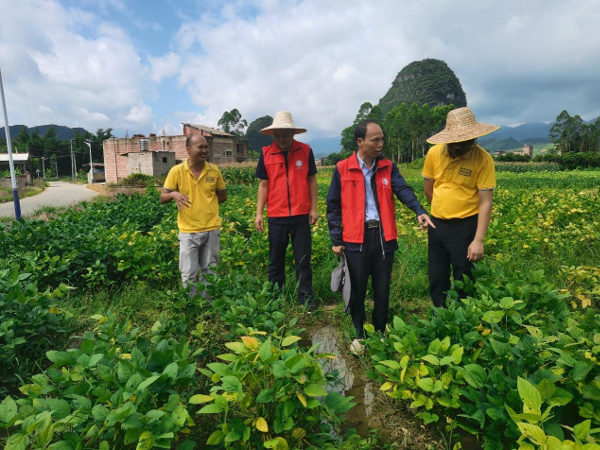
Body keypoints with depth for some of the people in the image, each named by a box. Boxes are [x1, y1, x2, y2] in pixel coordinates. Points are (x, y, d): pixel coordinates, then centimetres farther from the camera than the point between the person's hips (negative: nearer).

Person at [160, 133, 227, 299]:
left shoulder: (214, 170, 1)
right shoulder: (177, 171, -5)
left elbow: (223, 196, 12)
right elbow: (163, 198, -2)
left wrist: (206, 203, -2)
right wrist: (174, 194, -24)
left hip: (212, 229, 2)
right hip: (188, 231, -2)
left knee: (209, 272, 13)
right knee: (189, 274, 4)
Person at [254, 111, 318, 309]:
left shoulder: (305, 151, -1)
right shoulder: (266, 154, 0)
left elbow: (311, 180, 4)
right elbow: (263, 184, 3)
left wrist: (314, 208, 0)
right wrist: (259, 213, -2)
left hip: (301, 215, -1)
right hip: (276, 216, 1)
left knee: (303, 259, 7)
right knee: (276, 260, 12)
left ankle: (306, 297, 20)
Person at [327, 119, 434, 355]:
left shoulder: (388, 167, 6)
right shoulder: (342, 169, -2)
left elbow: (403, 189, -9)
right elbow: (334, 206, 0)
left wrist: (420, 211, -28)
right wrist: (336, 240, -3)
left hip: (383, 236, 2)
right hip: (356, 237, -2)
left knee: (382, 288, 13)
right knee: (357, 289, 10)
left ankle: (380, 332, 33)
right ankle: (359, 334, 29)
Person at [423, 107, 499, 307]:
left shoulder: (483, 159, -14)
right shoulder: (434, 153, -5)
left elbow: (485, 202, -14)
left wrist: (478, 240, -18)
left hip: (465, 226, -4)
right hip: (437, 224, 4)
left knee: (464, 282, 8)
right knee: (437, 280, 15)